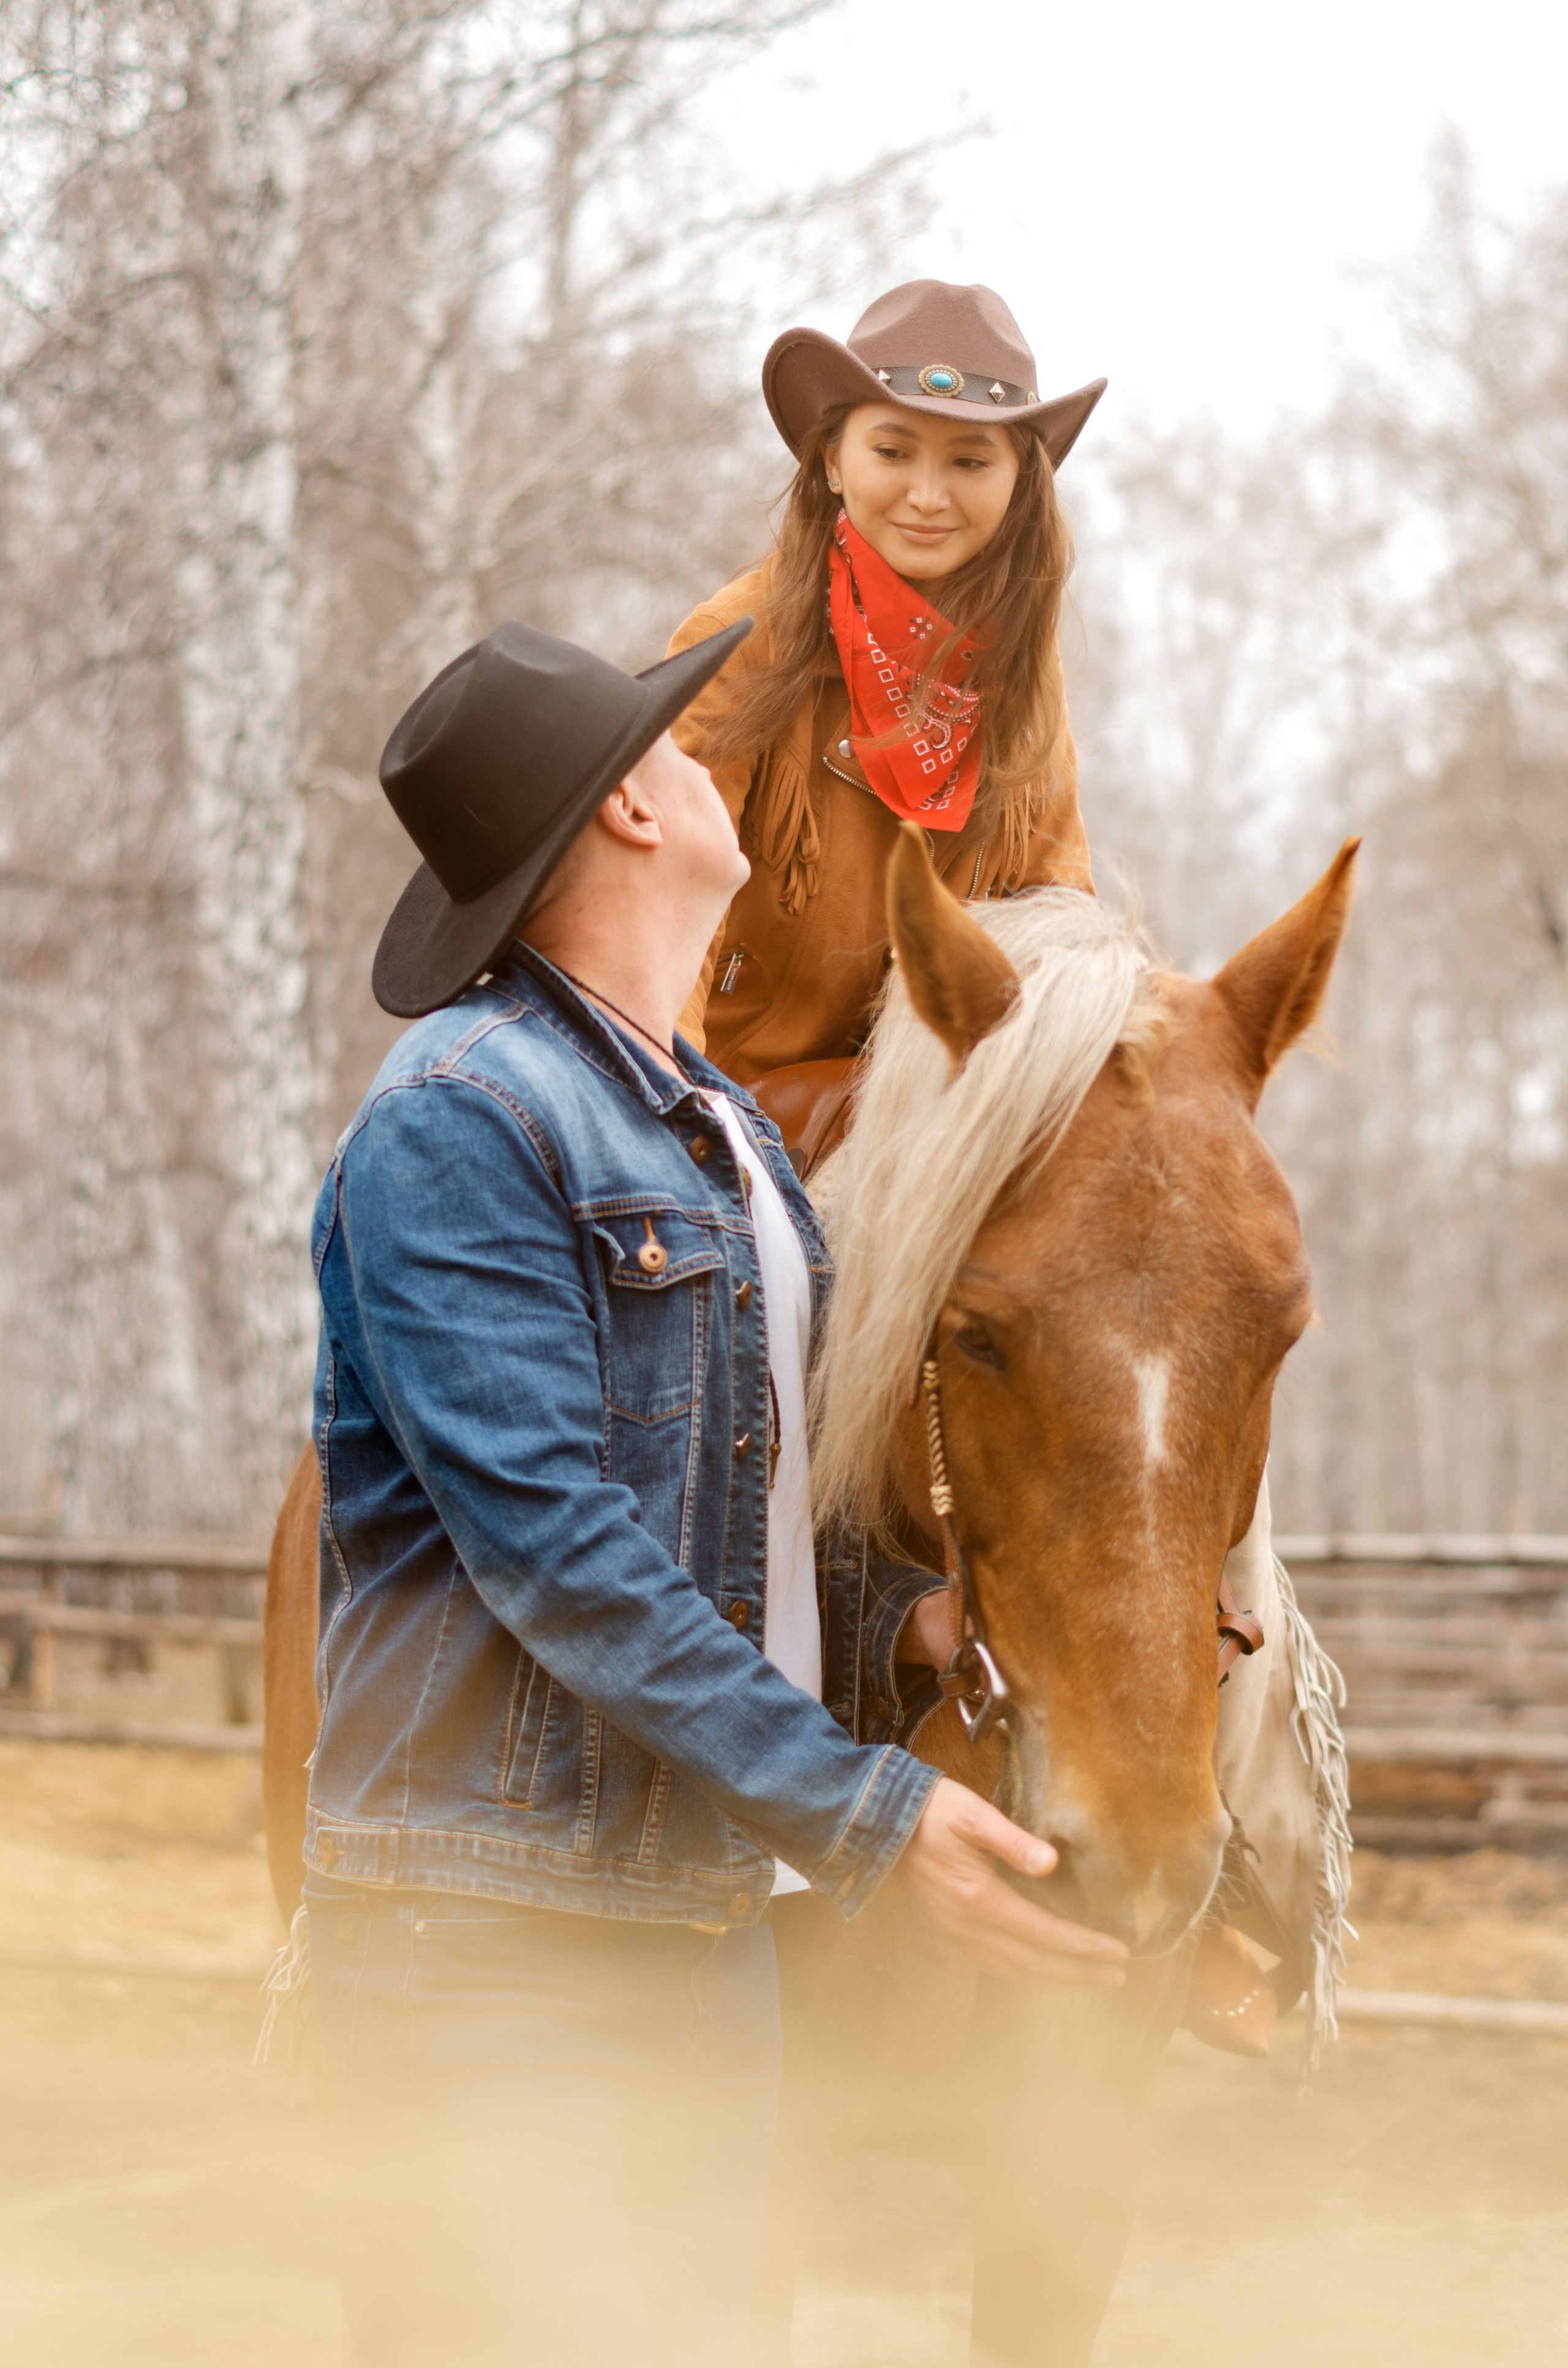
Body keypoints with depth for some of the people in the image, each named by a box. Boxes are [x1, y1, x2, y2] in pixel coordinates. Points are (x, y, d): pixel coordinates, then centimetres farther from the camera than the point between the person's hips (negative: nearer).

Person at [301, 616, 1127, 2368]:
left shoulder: (735, 1139, 17)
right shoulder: (459, 1117, -12)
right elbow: (549, 1546, -20)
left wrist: (916, 1616, -1)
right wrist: (862, 1811, -20)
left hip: (712, 1920, 9)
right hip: (497, 1928, -9)